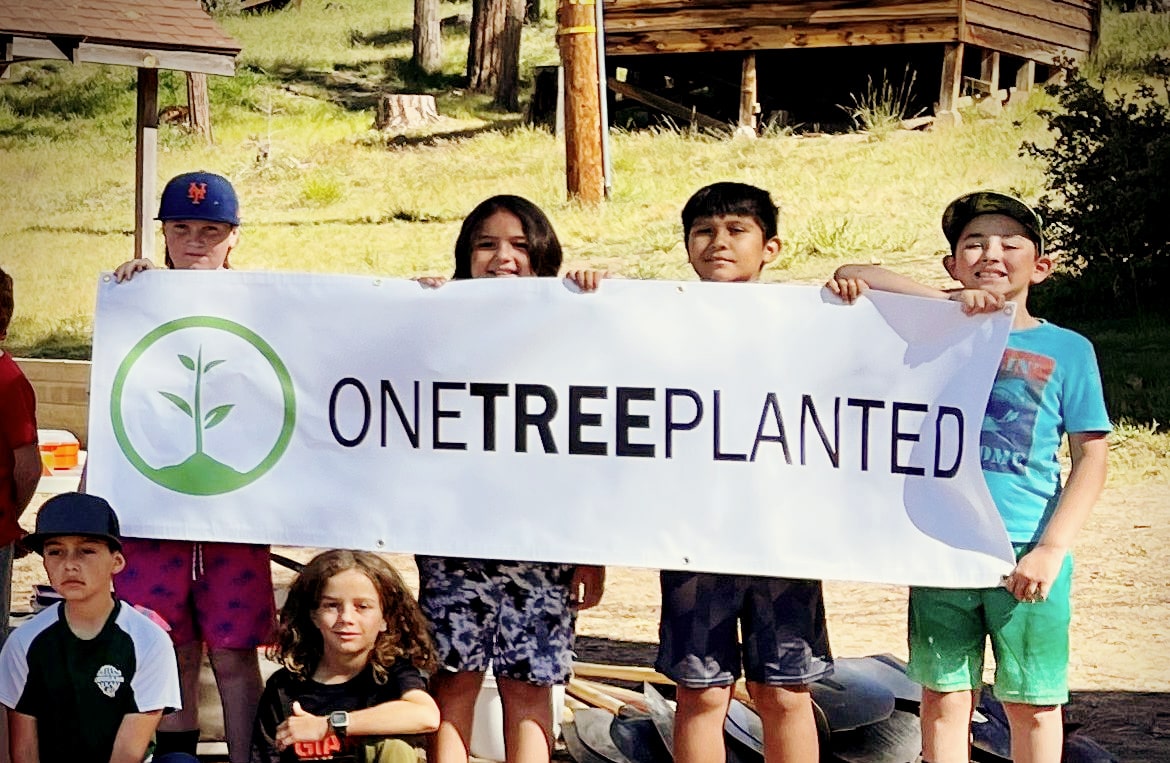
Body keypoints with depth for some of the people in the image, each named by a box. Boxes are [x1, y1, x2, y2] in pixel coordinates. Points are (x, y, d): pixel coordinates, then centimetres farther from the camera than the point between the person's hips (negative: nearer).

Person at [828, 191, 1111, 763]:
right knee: (944, 698, 7)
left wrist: (1052, 548, -10)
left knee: (1033, 704, 6)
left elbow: (1091, 457, 1)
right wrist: (950, 303, -13)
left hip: (1026, 557, -1)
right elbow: (850, 279, -3)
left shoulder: (1067, 350, 3)